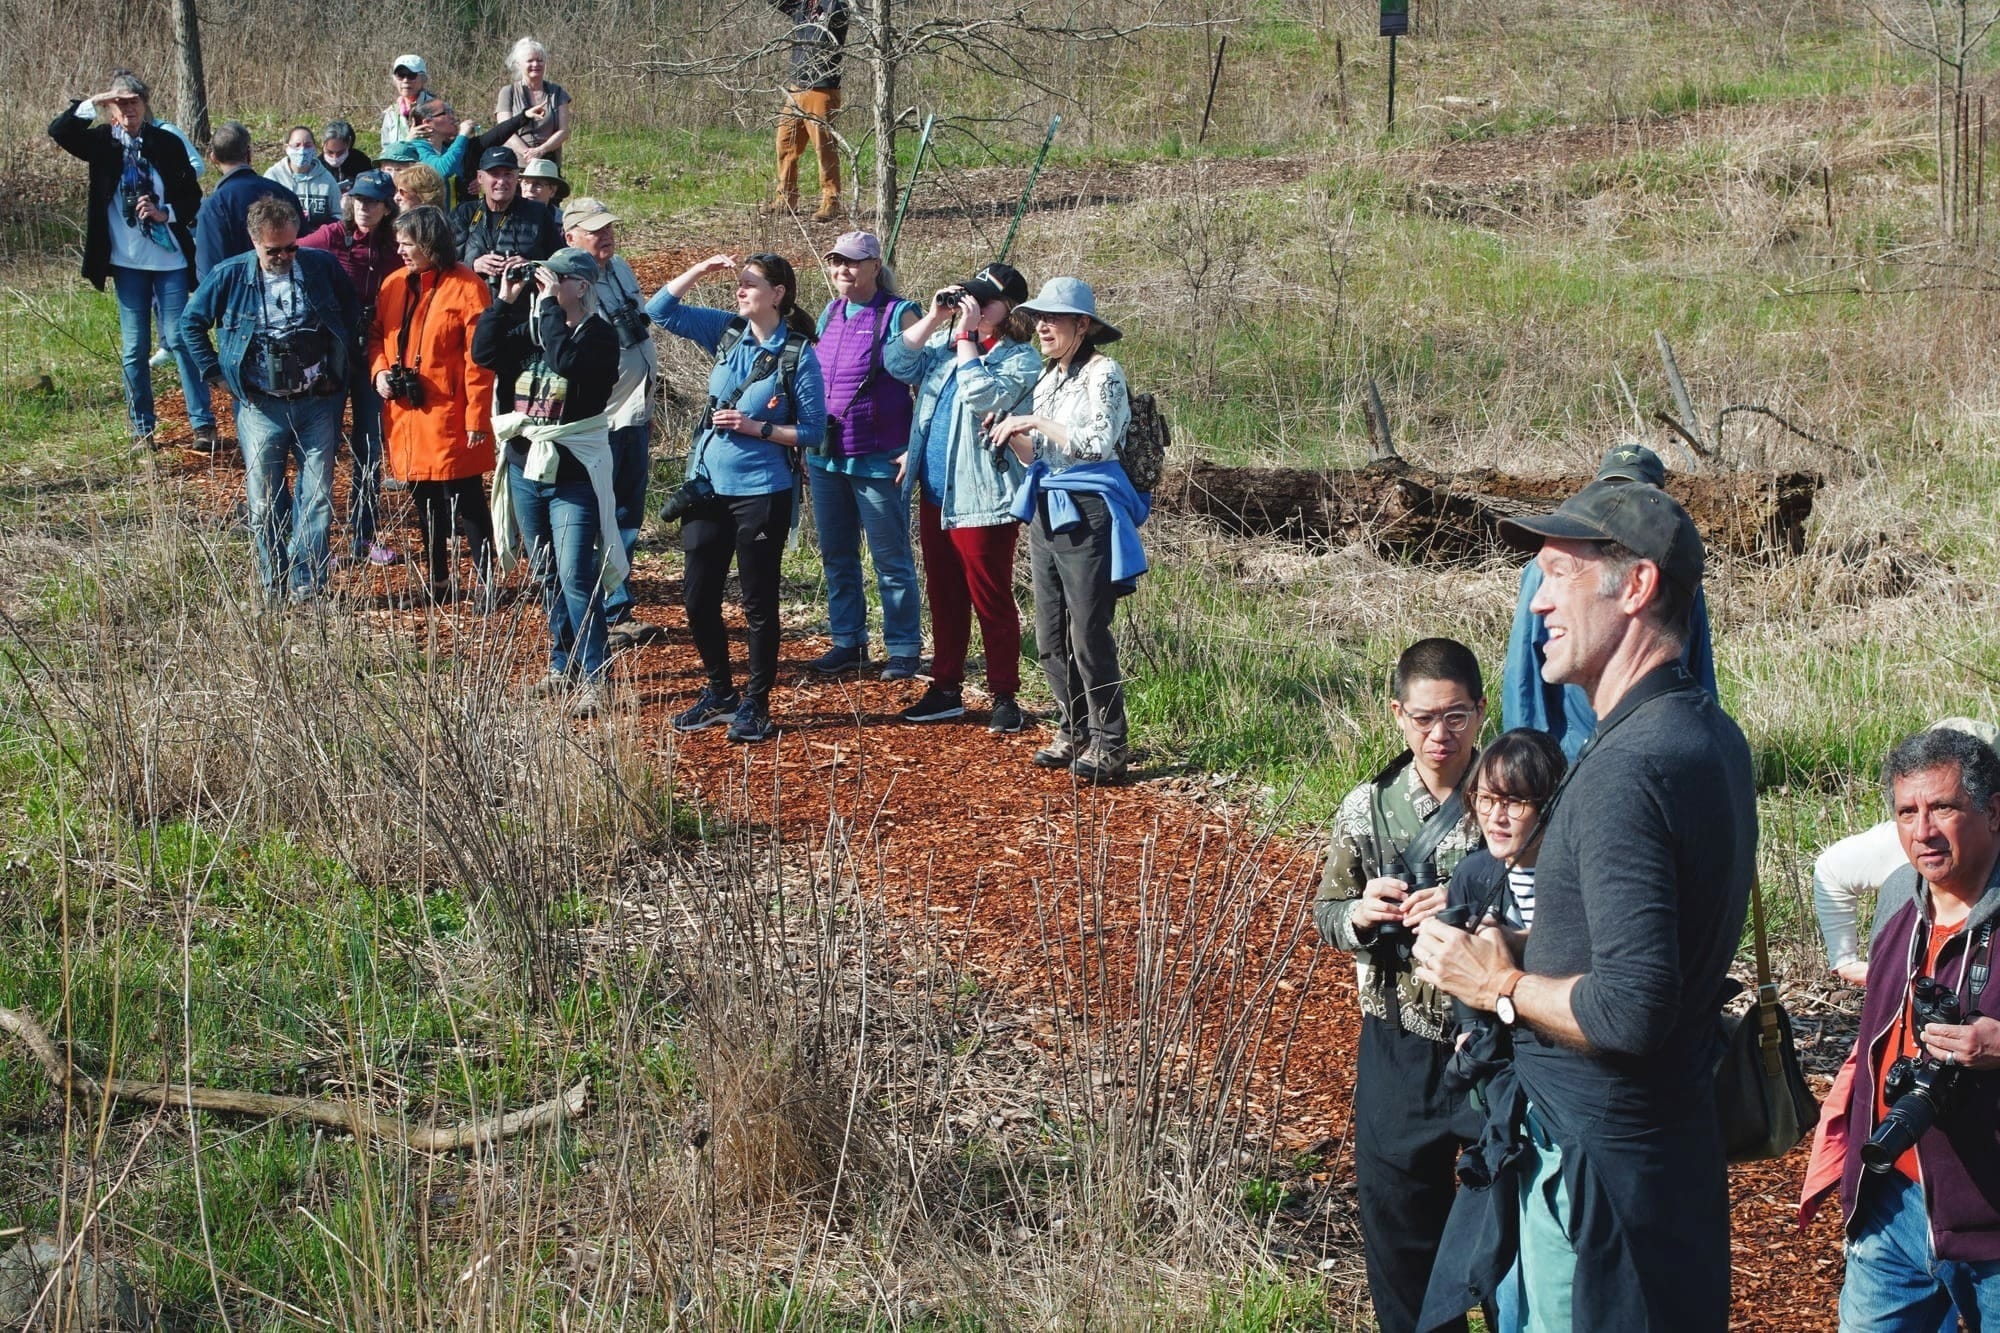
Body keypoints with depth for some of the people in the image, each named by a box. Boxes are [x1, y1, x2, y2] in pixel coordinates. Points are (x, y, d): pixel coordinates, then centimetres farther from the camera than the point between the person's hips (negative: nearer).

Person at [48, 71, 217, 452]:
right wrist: (92, 105, -23)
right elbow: (59, 131, -13)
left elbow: (193, 197, 1)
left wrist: (165, 213, -16)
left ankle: (203, 422, 2)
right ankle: (142, 427, 15)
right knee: (134, 347, 6)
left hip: (169, 259, -2)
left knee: (179, 338, -3)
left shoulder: (167, 144, -1)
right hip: (127, 260, 2)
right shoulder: (103, 142, 2)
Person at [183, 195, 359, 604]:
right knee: (265, 504, 2)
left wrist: (345, 365, 10)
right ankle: (275, 582, 14)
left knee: (318, 497, 0)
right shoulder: (230, 276, -2)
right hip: (261, 407, 0)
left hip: (318, 403, 0)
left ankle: (306, 582, 8)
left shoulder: (323, 267, -1)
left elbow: (353, 315, 15)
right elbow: (192, 322, 11)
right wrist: (215, 371, 5)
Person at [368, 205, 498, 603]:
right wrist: (379, 369, -1)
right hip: (405, 414, 7)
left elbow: (478, 360, -14)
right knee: (424, 500, 15)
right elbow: (377, 334, 20)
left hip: (448, 417, -7)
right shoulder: (394, 284, 8)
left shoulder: (465, 288, -12)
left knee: (464, 500, -3)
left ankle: (488, 580, 7)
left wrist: (476, 418, -16)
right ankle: (438, 580, 26)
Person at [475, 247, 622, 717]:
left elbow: (567, 360, -28)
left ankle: (592, 679, -7)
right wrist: (505, 300, -9)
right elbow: (483, 353, -5)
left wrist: (550, 303, -22)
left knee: (576, 578, -11)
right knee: (546, 576, 15)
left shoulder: (599, 336, -9)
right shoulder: (528, 328, 8)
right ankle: (563, 666, 27)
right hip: (525, 468, 7)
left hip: (574, 473, -6)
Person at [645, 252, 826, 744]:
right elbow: (659, 310, 4)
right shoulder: (728, 332, 4)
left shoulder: (798, 355, -10)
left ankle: (756, 705, 16)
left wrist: (757, 428, -18)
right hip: (708, 485, 6)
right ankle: (720, 692, 28)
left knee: (758, 601, 4)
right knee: (698, 596, 10)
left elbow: (813, 432, -8)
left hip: (761, 491, -5)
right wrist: (701, 270, -6)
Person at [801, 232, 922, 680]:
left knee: (892, 559, 2)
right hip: (826, 459, 7)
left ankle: (904, 649, 9)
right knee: (836, 557, 12)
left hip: (878, 462, -7)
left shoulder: (898, 315, -9)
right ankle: (848, 641, 23)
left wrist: (914, 450, -16)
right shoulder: (830, 314, 10)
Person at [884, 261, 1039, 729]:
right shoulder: (944, 344, 11)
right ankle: (946, 690, 24)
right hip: (936, 494, 7)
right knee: (943, 597, 15)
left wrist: (967, 334, -18)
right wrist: (935, 318, -5)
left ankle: (1004, 697, 7)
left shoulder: (1020, 359, -9)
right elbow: (896, 363, 2)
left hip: (982, 499, -7)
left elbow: (981, 395, -24)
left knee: (991, 600, -1)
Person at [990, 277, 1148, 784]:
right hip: (1046, 510, 9)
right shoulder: (1048, 379, 15)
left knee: (1089, 636, -8)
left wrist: (1036, 422, -18)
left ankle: (1108, 744, -2)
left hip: (1087, 514, -9)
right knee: (1050, 637, 9)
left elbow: (1098, 443, -21)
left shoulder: (1103, 373, -9)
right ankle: (1074, 730, 20)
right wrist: (1013, 435, 1)